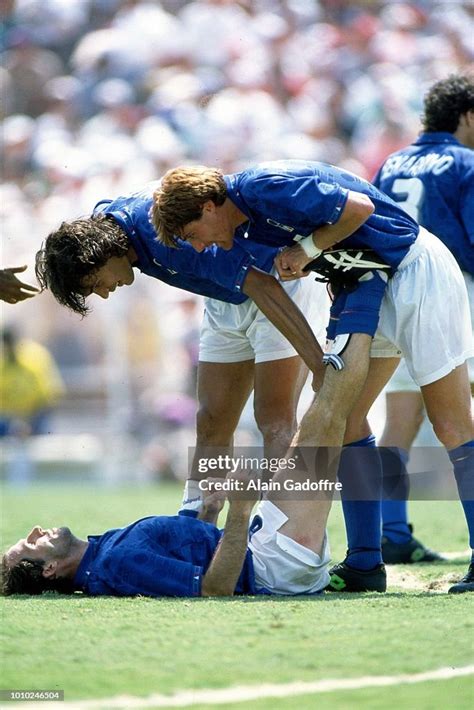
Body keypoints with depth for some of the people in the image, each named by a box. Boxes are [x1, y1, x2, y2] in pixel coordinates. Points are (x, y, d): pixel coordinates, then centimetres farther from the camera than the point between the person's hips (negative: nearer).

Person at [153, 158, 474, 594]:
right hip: (367, 284, 9)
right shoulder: (248, 224, 6)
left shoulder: (270, 188, -23)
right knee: (341, 417, 2)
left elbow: (359, 207, -23)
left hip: (414, 267, -9)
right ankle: (365, 563, 4)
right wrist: (297, 261, -3)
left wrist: (306, 250, -15)